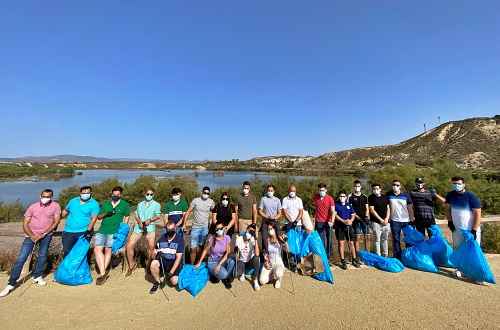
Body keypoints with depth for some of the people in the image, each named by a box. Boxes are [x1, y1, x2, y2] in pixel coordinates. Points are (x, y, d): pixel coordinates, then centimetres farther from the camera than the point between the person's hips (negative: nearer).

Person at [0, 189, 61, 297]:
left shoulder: (55, 206, -7)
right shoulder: (33, 207, -5)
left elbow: (56, 221, -9)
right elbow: (25, 224, -2)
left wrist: (43, 234, -14)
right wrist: (31, 236, -16)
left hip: (46, 235, 0)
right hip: (31, 235, 0)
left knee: (42, 256, 3)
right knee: (21, 259, -2)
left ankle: (37, 277, 23)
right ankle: (11, 284, 10)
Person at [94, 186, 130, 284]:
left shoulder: (124, 204, 4)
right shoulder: (106, 204, 15)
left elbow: (127, 216, 5)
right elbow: (99, 217, 17)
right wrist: (105, 213, -4)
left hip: (113, 231, -4)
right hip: (102, 230, 4)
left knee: (107, 250, -4)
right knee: (97, 249, -9)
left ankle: (102, 273, 7)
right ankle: (103, 272, -7)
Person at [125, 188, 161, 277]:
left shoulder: (156, 204, 7)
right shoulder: (140, 204, 19)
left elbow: (157, 215, 0)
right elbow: (136, 215, 13)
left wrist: (150, 220, -16)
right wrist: (139, 221, -6)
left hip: (150, 226, -4)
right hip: (139, 226, 4)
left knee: (151, 246, -17)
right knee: (129, 246, -1)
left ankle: (149, 264, 8)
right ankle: (131, 265, 21)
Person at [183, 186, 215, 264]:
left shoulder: (211, 202, 0)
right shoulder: (195, 200, -5)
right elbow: (188, 212, -4)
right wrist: (184, 224, -10)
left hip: (205, 228, 2)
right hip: (195, 227, -1)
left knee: (201, 247, 14)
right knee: (193, 248, -2)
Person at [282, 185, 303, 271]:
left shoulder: (299, 200, 10)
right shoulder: (285, 200, 3)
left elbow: (301, 212, 4)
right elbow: (284, 212, -2)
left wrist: (296, 221, -9)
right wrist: (291, 221, -9)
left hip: (298, 223, 2)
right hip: (288, 223, -1)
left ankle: (295, 261, 7)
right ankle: (291, 261, 5)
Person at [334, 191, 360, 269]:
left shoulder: (349, 205, 12)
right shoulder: (336, 204, 0)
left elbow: (353, 215, 9)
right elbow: (335, 215, -8)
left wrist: (350, 220, -13)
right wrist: (344, 221, -20)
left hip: (348, 226, 3)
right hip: (339, 227, -3)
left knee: (351, 243, 7)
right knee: (341, 243, 0)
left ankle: (354, 260, 20)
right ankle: (343, 261, 8)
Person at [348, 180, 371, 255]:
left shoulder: (365, 197, 13)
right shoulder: (350, 197, -1)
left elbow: (367, 208, 13)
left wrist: (366, 216, -4)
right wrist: (357, 217, -13)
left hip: (365, 219, 4)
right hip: (356, 220, -4)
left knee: (367, 237, 6)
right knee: (357, 237, -1)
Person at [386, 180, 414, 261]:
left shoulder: (406, 195, 0)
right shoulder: (388, 195, 1)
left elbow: (410, 208, 1)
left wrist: (412, 219, -3)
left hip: (406, 220, 0)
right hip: (394, 220, 0)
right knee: (396, 239, 6)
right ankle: (398, 256, 16)